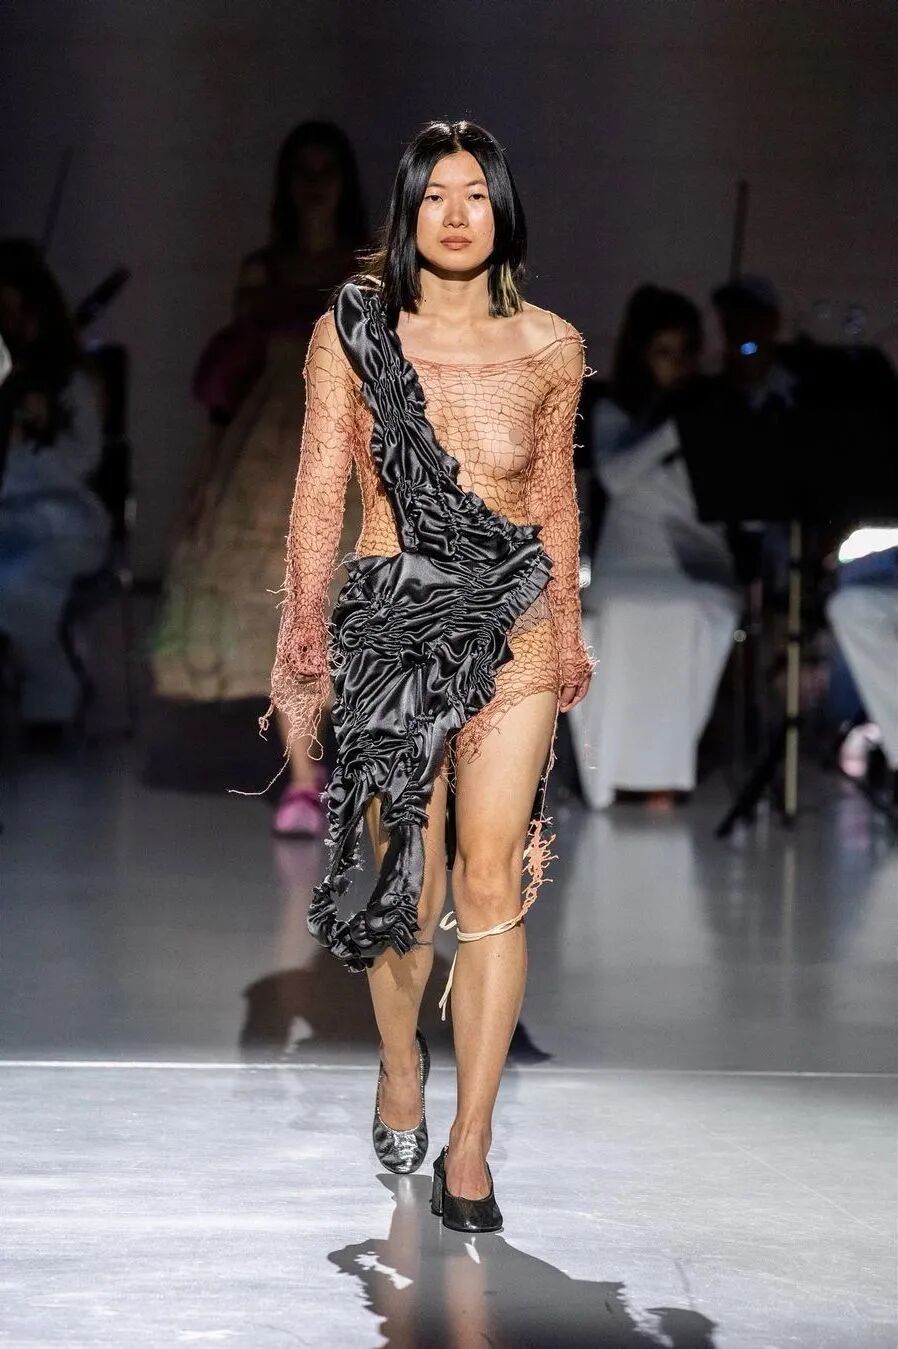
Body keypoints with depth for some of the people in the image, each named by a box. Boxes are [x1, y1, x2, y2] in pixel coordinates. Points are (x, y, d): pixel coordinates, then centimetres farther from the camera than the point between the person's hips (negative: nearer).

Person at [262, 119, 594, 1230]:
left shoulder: (549, 348, 3)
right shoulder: (352, 334, -1)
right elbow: (320, 496, 0)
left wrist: (566, 635, 19)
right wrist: (303, 643, -2)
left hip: (513, 625, 1)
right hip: (393, 620, 0)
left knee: (491, 883, -5)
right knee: (406, 880, 5)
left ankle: (470, 1141, 2)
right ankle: (400, 1062, 35)